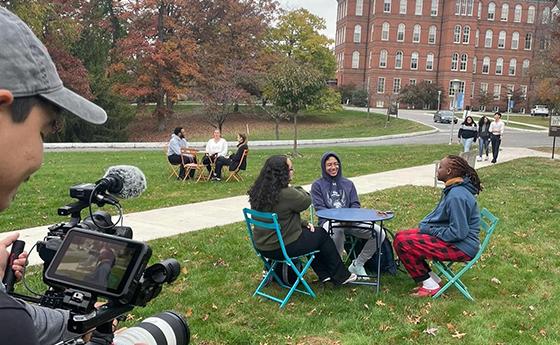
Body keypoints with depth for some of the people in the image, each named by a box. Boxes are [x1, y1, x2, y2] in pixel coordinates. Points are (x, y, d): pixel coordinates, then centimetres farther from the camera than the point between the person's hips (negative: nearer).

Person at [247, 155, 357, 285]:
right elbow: (307, 201, -10)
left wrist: (304, 223, 10)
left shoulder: (259, 191, 2)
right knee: (322, 235, 13)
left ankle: (324, 274, 35)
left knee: (308, 231, 29)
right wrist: (295, 189, 6)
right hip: (282, 248, -9)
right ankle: (341, 276, 28)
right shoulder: (286, 194, -28)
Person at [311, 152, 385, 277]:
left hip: (350, 221, 4)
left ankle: (357, 265, -5)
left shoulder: (348, 184, 24)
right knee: (337, 230, -42)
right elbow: (319, 208, 0)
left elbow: (355, 204, 14)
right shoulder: (318, 185, 13)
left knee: (379, 232, -19)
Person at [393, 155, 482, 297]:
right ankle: (431, 278, 9)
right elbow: (439, 215, 21)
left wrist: (431, 231, -14)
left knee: (403, 243, -20)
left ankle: (430, 286, -6)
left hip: (461, 247, -11)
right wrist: (424, 225, 3)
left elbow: (458, 232, -26)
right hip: (453, 239, 11)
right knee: (400, 236, 6)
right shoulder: (452, 189, 9)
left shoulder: (457, 196, -23)